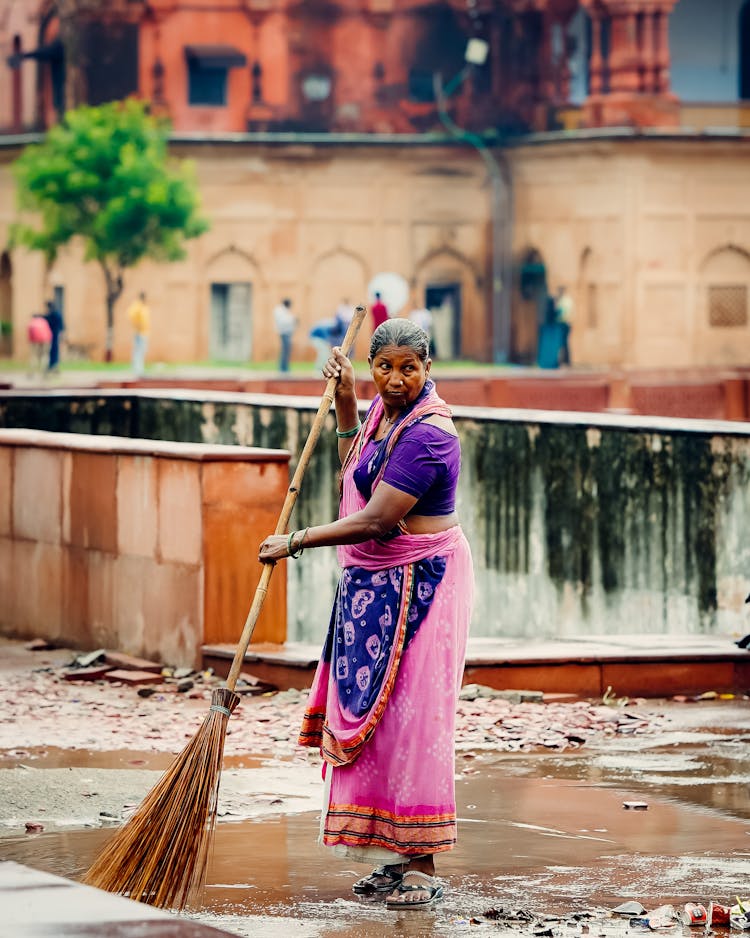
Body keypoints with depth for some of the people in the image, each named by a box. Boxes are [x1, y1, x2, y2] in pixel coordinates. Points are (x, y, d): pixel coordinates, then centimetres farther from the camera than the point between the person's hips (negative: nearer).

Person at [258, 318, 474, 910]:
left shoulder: (427, 433, -21)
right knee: (370, 714, 9)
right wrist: (345, 401, 15)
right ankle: (396, 856, 15)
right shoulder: (387, 408, 9)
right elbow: (355, 473, 27)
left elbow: (375, 521, -25)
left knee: (409, 718, -9)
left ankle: (422, 868, -6)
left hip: (415, 588, -10)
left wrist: (296, 543, -17)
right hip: (374, 584, 10)